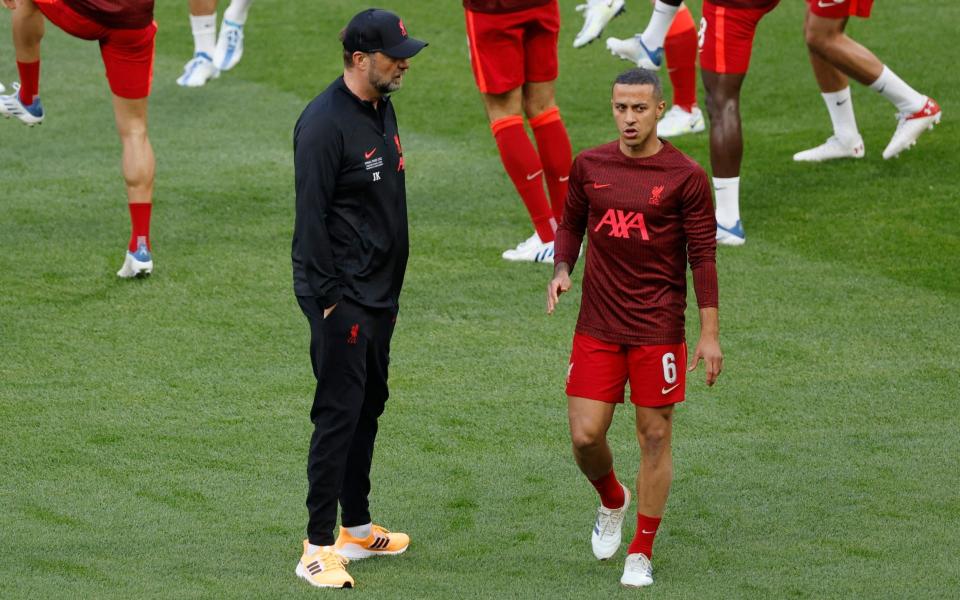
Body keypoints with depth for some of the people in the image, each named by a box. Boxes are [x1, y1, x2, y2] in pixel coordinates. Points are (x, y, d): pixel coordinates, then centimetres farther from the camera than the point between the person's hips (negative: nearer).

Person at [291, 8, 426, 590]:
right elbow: (312, 216, -19)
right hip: (341, 296, -9)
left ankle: (358, 528, 26)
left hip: (380, 293, 9)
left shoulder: (383, 109, 11)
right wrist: (328, 298, -19)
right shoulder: (325, 123, -19)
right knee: (339, 414, -8)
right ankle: (319, 547, -5)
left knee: (369, 407, 16)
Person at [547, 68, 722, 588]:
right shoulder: (589, 166, 3)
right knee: (585, 436, -2)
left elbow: (703, 256, -4)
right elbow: (571, 223, 19)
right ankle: (612, 502, 31)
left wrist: (710, 334, -7)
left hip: (658, 330, -3)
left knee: (655, 437, 2)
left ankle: (641, 554, 14)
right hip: (597, 326, 3)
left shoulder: (685, 176, -6)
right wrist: (561, 268, -2)